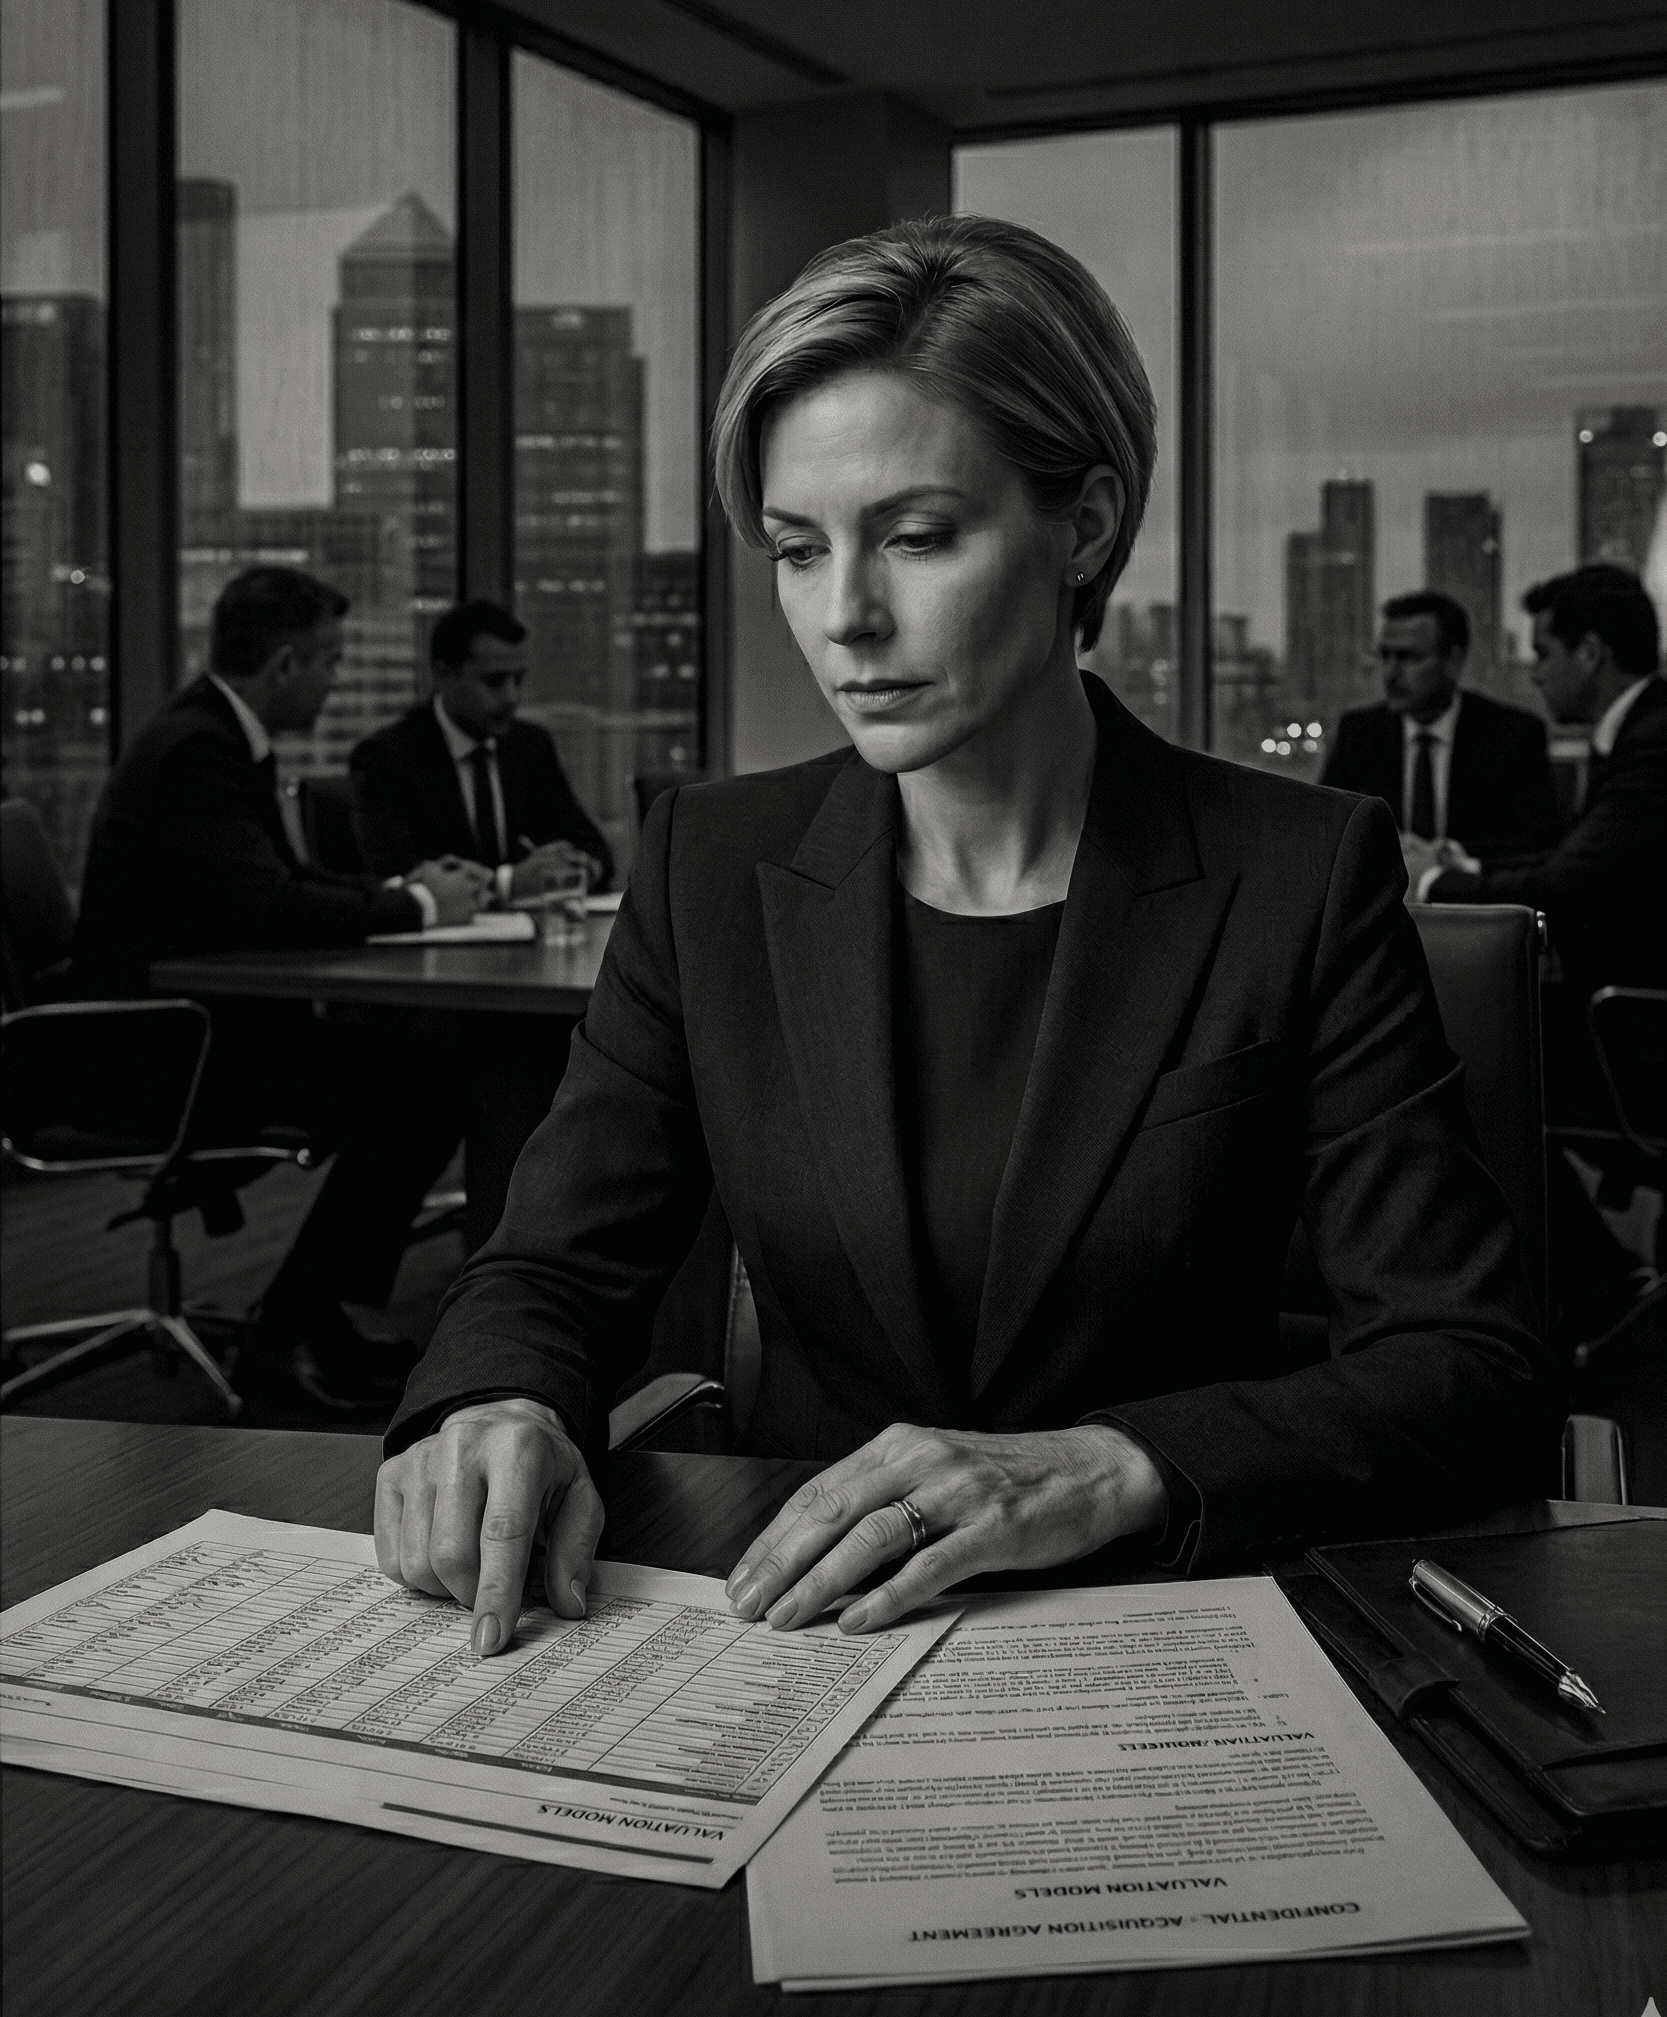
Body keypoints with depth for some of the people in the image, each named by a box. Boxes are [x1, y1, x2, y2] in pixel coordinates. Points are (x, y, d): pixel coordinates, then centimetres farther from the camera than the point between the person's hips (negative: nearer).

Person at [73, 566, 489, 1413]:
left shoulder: (219, 736, 12)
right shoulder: (198, 750, -19)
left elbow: (282, 882, 19)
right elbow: (266, 909, -28)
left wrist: (402, 887, 5)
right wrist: (418, 907, -16)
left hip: (200, 1017, 10)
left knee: (414, 1076, 3)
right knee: (414, 1098, -18)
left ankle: (325, 1320, 10)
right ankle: (285, 1339, -7)